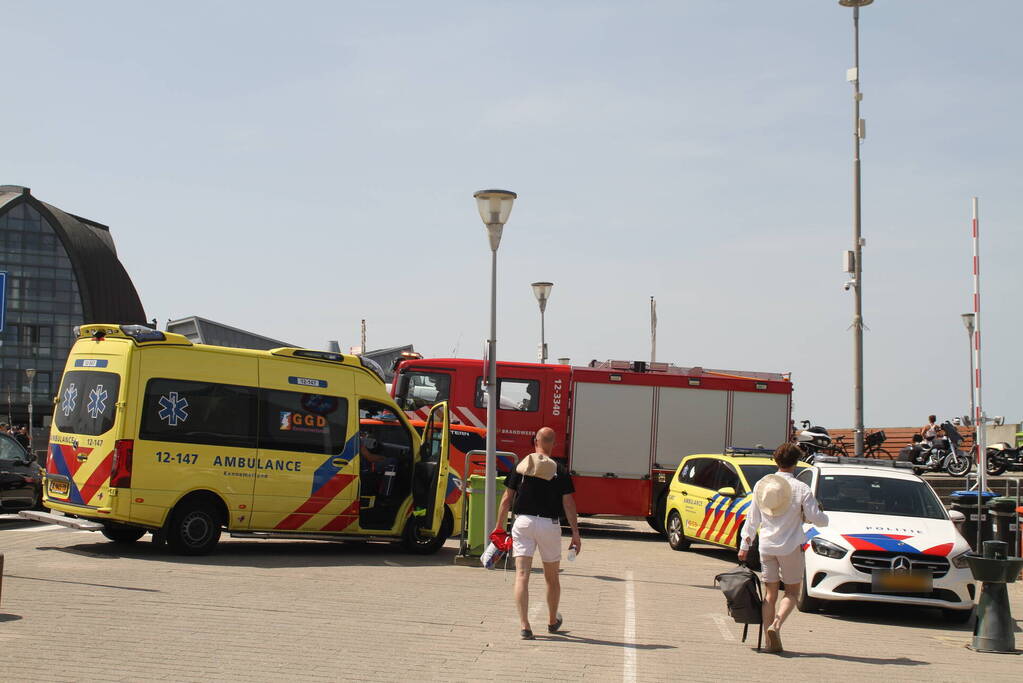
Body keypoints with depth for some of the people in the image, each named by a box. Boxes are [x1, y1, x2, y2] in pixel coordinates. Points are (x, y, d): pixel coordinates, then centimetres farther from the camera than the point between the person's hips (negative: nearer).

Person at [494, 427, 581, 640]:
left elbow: (506, 499, 3)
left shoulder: (520, 467, 4)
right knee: (552, 578, 17)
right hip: (549, 525, 0)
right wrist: (575, 533, 0)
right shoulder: (560, 471, 0)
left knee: (522, 575, -3)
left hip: (523, 522, 0)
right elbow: (568, 503, -3)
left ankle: (524, 625, -14)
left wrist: (499, 527, 10)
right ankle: (552, 622, 32)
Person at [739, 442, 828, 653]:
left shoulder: (761, 485, 1)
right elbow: (817, 518, -10)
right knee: (792, 592, 10)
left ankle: (771, 641, 8)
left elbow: (752, 518, 7)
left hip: (766, 546, 4)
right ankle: (776, 625, -14)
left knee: (770, 592, 11)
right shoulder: (801, 488, -11)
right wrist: (823, 516, 14)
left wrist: (745, 545, 14)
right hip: (790, 546, -3)